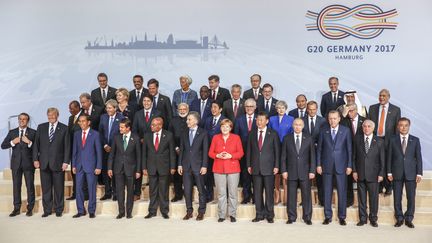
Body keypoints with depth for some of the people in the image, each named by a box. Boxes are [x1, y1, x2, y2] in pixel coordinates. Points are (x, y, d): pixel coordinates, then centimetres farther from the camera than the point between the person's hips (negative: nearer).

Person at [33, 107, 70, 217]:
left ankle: (58, 209, 14)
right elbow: (36, 144, 10)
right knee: (46, 188, 7)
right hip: (44, 162, 3)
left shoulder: (64, 128, 1)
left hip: (58, 163, -2)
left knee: (59, 188, 4)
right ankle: (47, 209, 17)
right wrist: (35, 159, 2)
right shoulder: (41, 127, 10)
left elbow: (67, 146, -2)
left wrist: (66, 161, -8)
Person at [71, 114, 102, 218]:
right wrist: (73, 165, 5)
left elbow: (99, 151, -4)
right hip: (79, 165, 4)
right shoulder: (76, 134, 9)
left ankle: (91, 211, 13)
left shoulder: (95, 134, -4)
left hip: (91, 165, -4)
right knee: (78, 188, 5)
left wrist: (99, 167, -9)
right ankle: (81, 211, 17)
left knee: (91, 189, 2)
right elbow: (74, 150, 12)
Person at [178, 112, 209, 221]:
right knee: (187, 190, 7)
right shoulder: (184, 134, 10)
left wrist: (204, 166, -10)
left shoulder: (203, 133, -2)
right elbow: (181, 150, 11)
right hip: (186, 165, 4)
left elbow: (205, 150, -5)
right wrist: (180, 164, 4)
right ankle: (189, 211, 18)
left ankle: (201, 212, 15)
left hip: (198, 165, -4)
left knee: (201, 189, 4)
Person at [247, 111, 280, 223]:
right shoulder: (252, 134, 9)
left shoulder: (273, 134, 2)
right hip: (256, 167, 2)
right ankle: (259, 214, 16)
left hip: (268, 167, -2)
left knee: (269, 192, 1)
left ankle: (269, 215, 13)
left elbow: (277, 151, 1)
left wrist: (276, 166, -4)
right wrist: (249, 165, 4)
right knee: (257, 192, 5)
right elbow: (249, 150, 10)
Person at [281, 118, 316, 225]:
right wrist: (284, 170, -2)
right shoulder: (287, 138, 5)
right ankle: (291, 217, 15)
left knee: (306, 195, 4)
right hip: (291, 172, 0)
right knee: (291, 195, 5)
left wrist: (312, 171, -3)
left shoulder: (309, 139, 5)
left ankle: (307, 217, 15)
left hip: (305, 172, 0)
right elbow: (283, 156, 4)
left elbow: (312, 156, 4)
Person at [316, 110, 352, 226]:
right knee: (327, 192, 6)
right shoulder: (323, 132, 5)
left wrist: (349, 165, -3)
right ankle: (328, 216, 16)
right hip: (326, 166, 1)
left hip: (341, 165, -1)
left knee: (342, 192, 3)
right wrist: (318, 164, 1)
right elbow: (319, 149, 7)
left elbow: (349, 149, 2)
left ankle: (342, 217, 14)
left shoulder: (346, 131, 2)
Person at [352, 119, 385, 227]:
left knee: (374, 197, 4)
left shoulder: (379, 141, 1)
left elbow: (382, 159, 1)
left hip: (373, 175, -1)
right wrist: (354, 170, -1)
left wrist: (381, 174, -4)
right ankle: (363, 218, 18)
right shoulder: (357, 139, 4)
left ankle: (373, 219, 19)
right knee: (361, 197, 7)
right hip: (360, 174, 1)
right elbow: (354, 156, 5)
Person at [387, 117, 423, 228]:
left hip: (411, 173, 0)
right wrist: (389, 172, -1)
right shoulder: (393, 140, 3)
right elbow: (389, 157, 4)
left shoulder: (415, 140, 4)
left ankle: (409, 219, 17)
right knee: (397, 197, 5)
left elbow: (419, 157, 2)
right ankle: (399, 218, 18)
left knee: (411, 197, 3)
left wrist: (419, 173, -3)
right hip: (397, 173, 0)